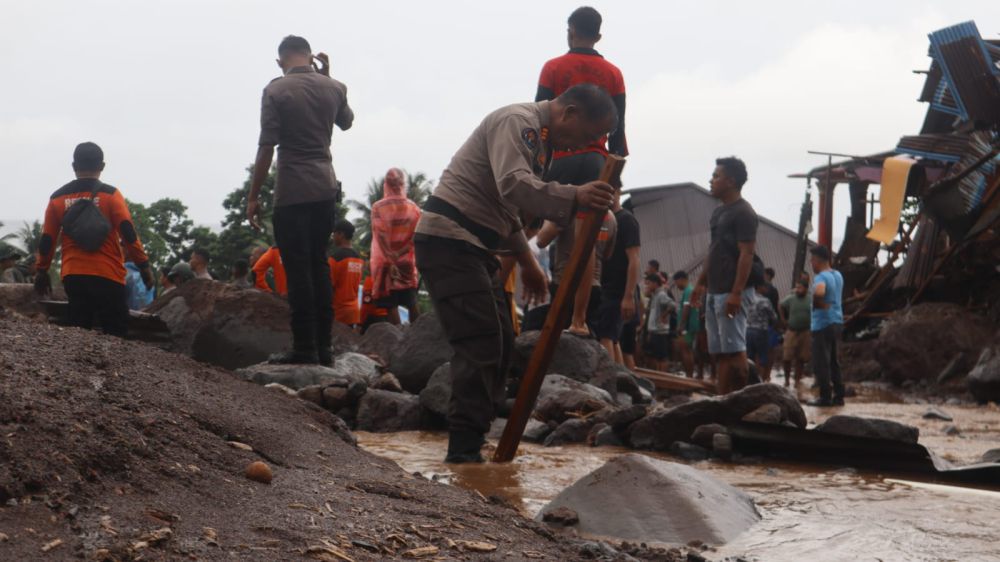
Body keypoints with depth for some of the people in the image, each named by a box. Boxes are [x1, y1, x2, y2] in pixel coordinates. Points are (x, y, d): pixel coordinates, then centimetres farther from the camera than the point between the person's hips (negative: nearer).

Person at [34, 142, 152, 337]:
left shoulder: (58, 198, 7)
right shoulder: (110, 194, -3)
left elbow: (47, 240, 10)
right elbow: (128, 233, -9)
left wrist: (42, 271, 21)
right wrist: (143, 265, -4)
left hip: (73, 276, 4)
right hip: (107, 276, -4)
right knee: (115, 336, -1)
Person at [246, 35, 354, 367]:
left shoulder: (276, 90, -7)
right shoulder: (333, 87, 6)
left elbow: (266, 147, -10)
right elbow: (346, 122, 27)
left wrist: (253, 197, -4)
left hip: (292, 193, -5)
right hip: (326, 189, 5)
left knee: (298, 270, -3)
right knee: (319, 266, 12)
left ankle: (305, 349, -5)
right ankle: (323, 347, 11)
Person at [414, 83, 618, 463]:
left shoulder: (541, 139, 19)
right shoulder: (517, 121, -14)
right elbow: (513, 185, -32)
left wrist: (526, 261, 26)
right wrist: (574, 197, -42)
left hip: (476, 247, 11)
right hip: (448, 240, -11)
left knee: (499, 343, 10)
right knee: (481, 343, -16)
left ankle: (470, 440, 16)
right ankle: (465, 446, -15)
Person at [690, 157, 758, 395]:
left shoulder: (743, 213, -11)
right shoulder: (719, 212, 18)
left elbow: (746, 255, -17)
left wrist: (736, 293, -23)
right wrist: (701, 283, 21)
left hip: (732, 293, -10)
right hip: (715, 292, 10)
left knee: (734, 349, -9)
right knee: (719, 351, 9)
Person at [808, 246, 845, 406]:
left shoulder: (821, 277, -15)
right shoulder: (838, 275, 13)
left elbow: (819, 292, -36)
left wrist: (818, 304, -20)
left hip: (822, 325, -9)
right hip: (837, 322, 9)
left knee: (821, 363, -4)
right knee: (834, 362, 14)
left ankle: (825, 397, -4)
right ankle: (839, 396, 14)